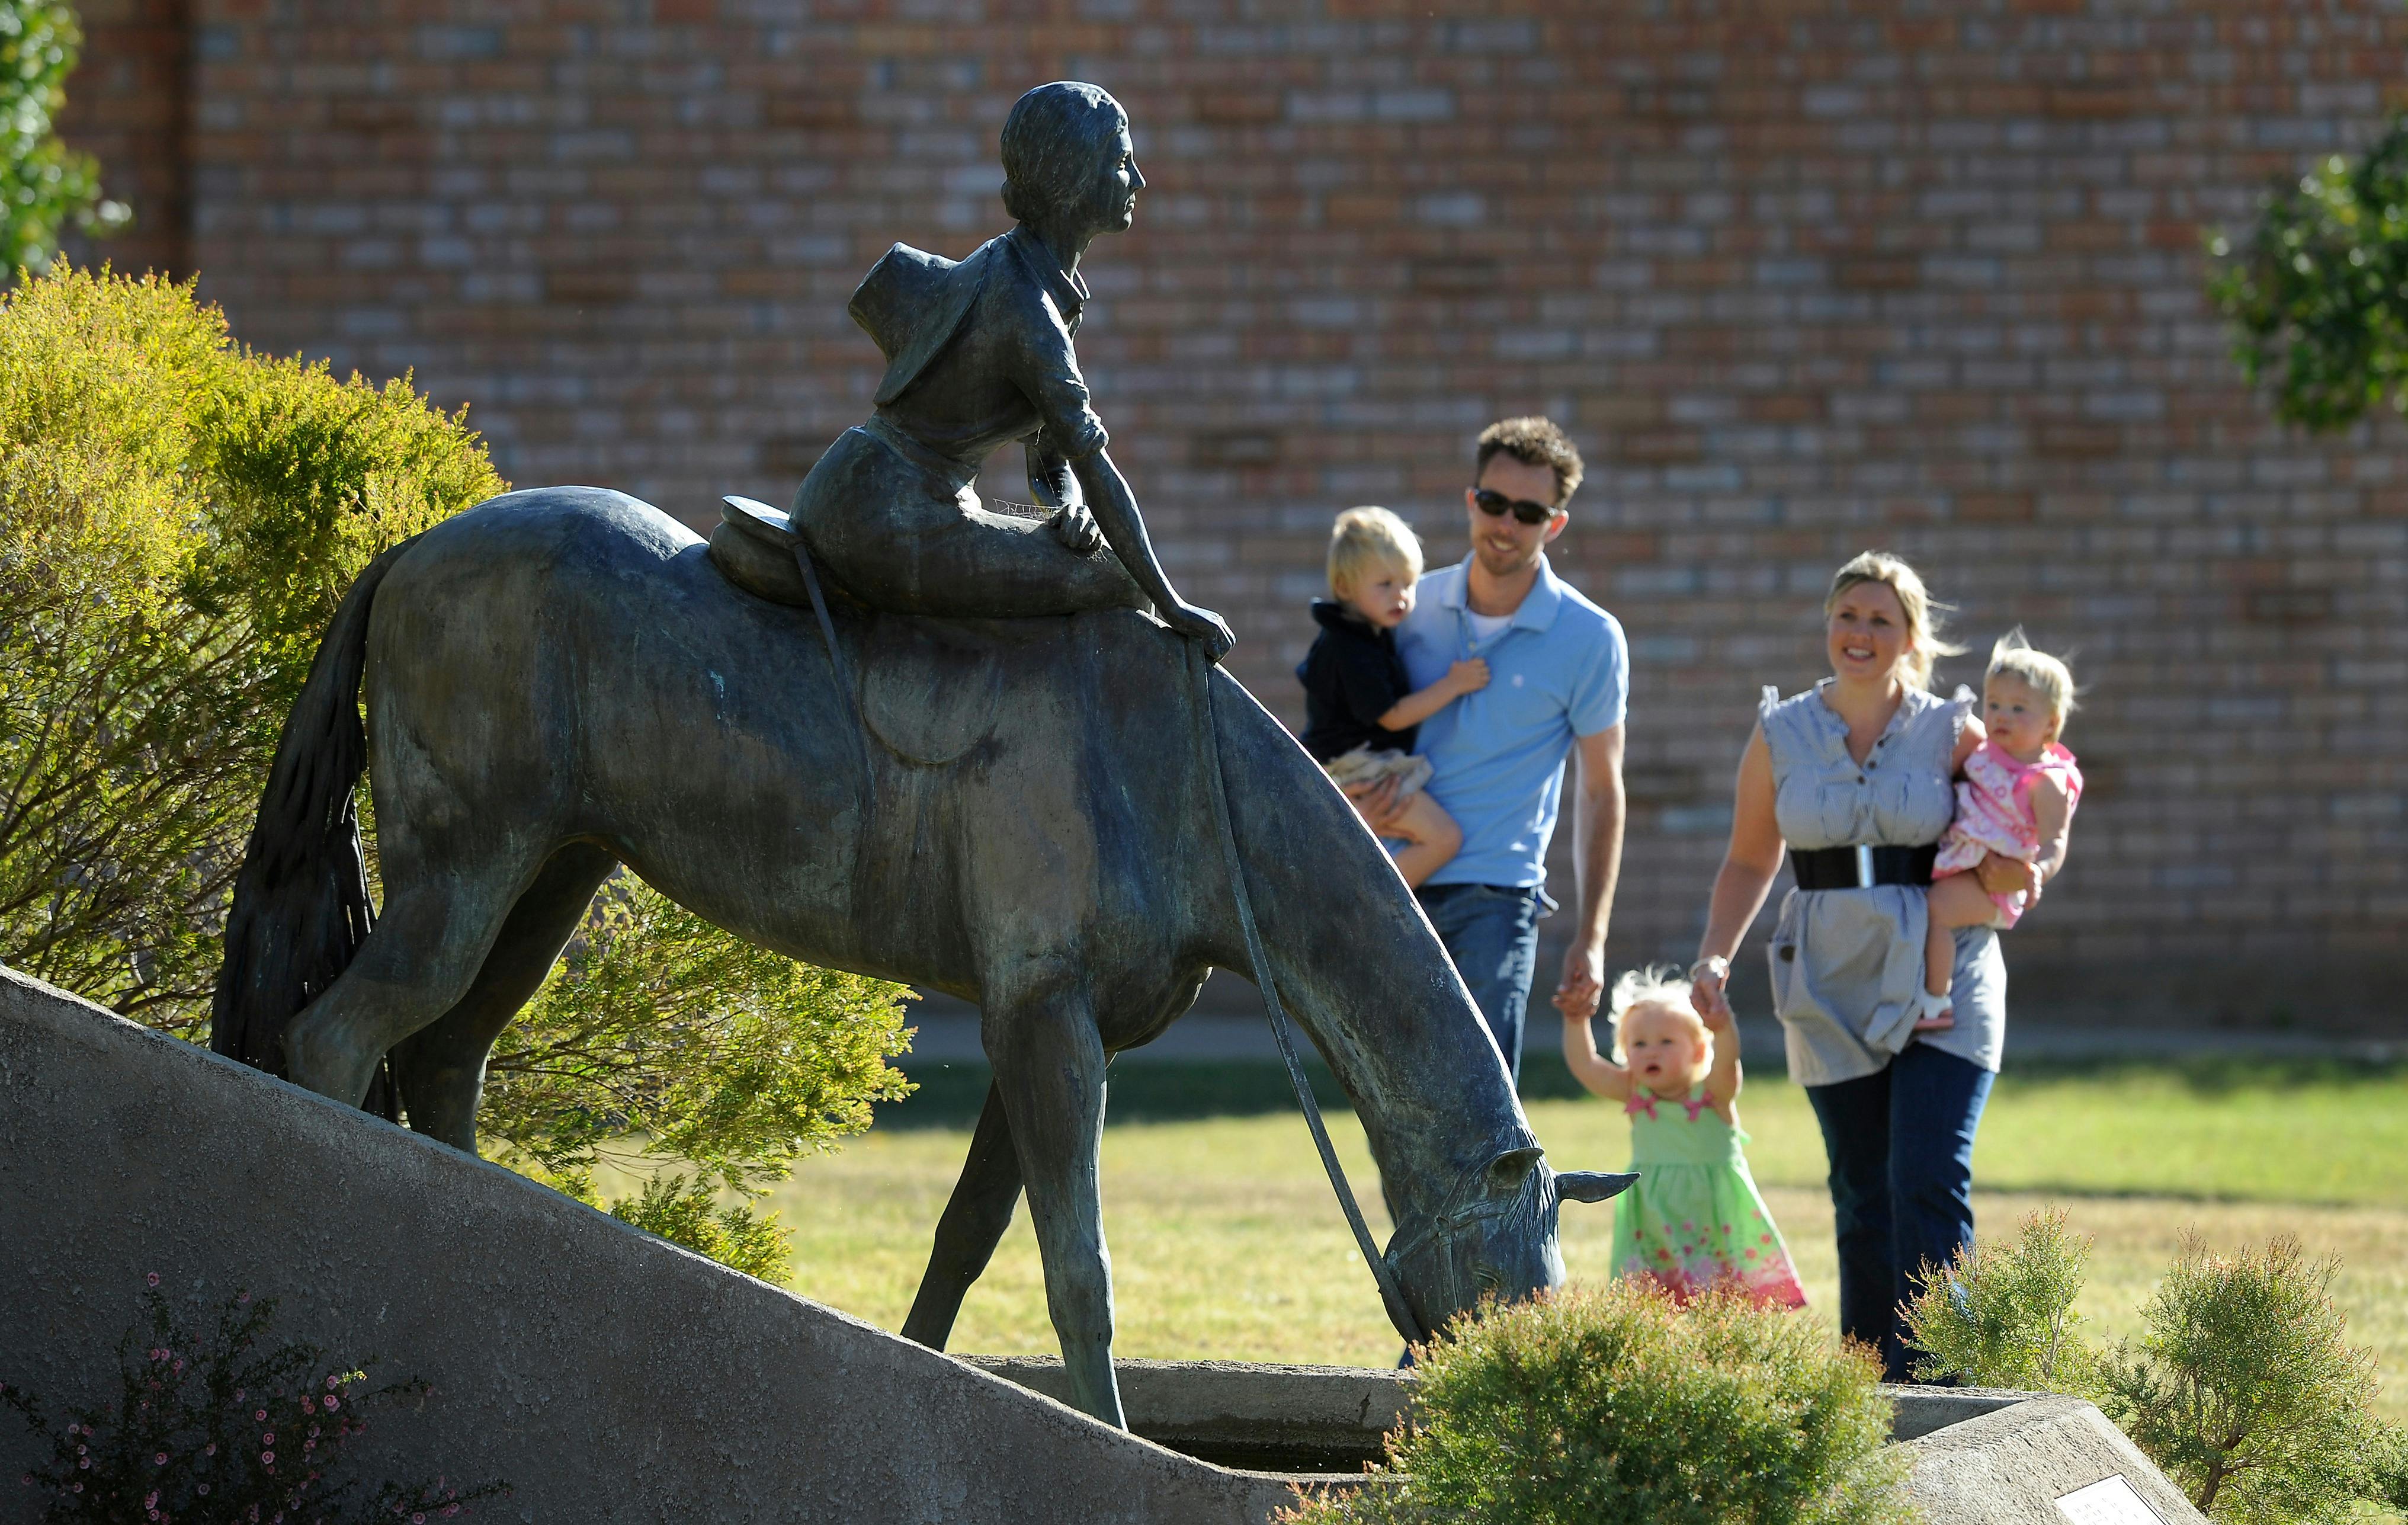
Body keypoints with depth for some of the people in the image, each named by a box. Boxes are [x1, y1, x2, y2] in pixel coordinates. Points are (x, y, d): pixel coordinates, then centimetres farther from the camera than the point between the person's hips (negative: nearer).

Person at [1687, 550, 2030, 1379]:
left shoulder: (1953, 733, 1)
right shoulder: (1780, 735, 6)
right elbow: (1750, 860, 14)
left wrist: (2017, 869, -13)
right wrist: (1715, 957, 0)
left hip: (1941, 979, -2)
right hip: (1831, 986, 2)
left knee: (1930, 1186, -13)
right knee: (1863, 1199, 4)